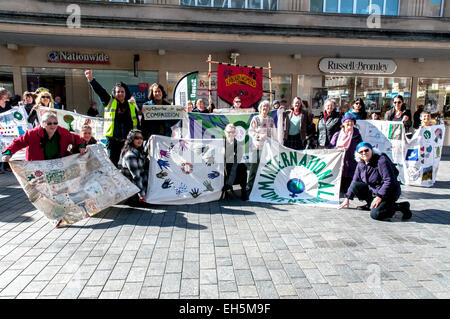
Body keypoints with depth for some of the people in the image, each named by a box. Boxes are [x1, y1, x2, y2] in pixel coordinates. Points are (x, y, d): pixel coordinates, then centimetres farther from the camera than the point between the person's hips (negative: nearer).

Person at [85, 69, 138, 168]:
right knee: (113, 164, 1)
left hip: (128, 141, 2)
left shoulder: (132, 105, 11)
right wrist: (91, 79, -20)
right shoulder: (109, 102, 7)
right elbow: (99, 90, -5)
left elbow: (136, 123, 13)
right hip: (112, 140, -2)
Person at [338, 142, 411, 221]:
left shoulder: (381, 161, -20)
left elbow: (389, 181, -24)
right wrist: (347, 198, 11)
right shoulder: (361, 164, 2)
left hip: (388, 193, -7)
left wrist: (380, 197, -27)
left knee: (375, 214, -26)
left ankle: (402, 206, -5)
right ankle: (370, 204, 4)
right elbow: (354, 181, 11)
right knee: (355, 186, -12)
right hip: (372, 190, 7)